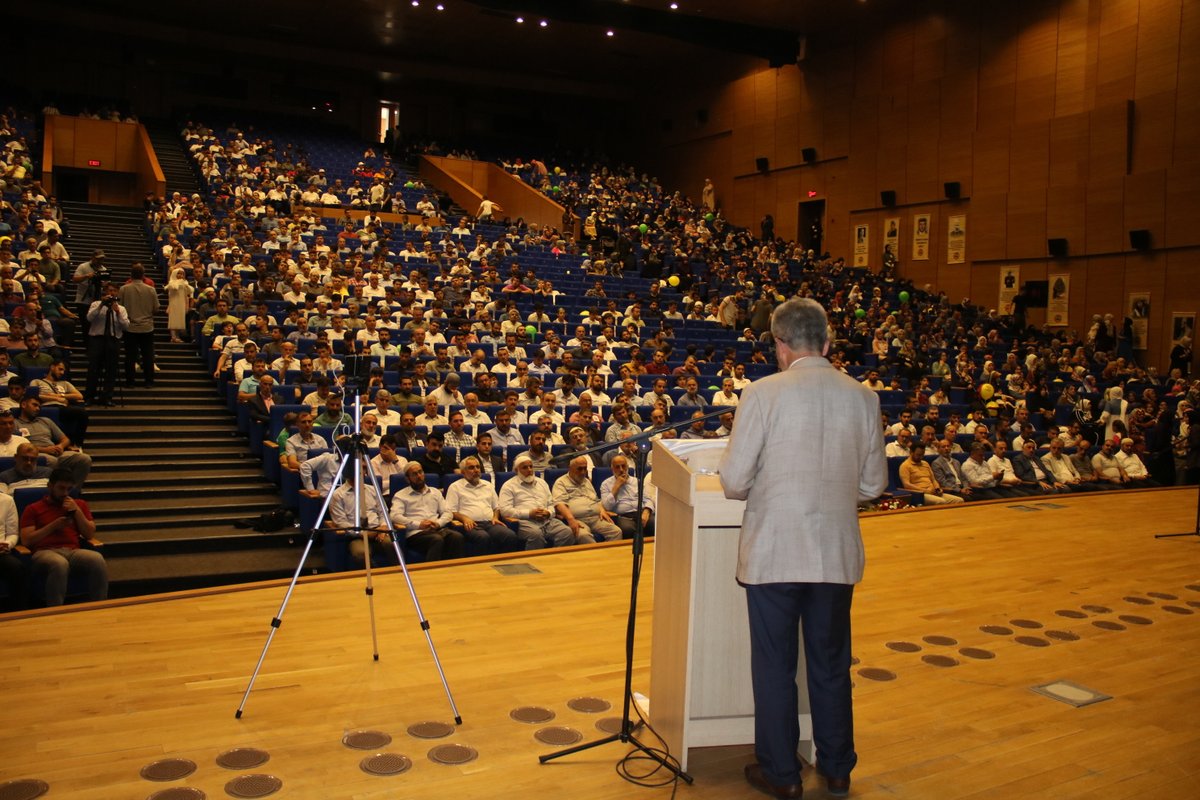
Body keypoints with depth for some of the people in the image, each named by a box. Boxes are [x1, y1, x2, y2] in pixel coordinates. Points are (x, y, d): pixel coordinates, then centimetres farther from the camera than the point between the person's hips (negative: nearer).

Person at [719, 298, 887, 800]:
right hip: (838, 553, 4)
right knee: (831, 664, 18)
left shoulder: (763, 393, -12)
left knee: (775, 665, 10)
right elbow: (874, 485, 6)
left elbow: (734, 480, -11)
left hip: (772, 551, -4)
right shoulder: (863, 397, 0)